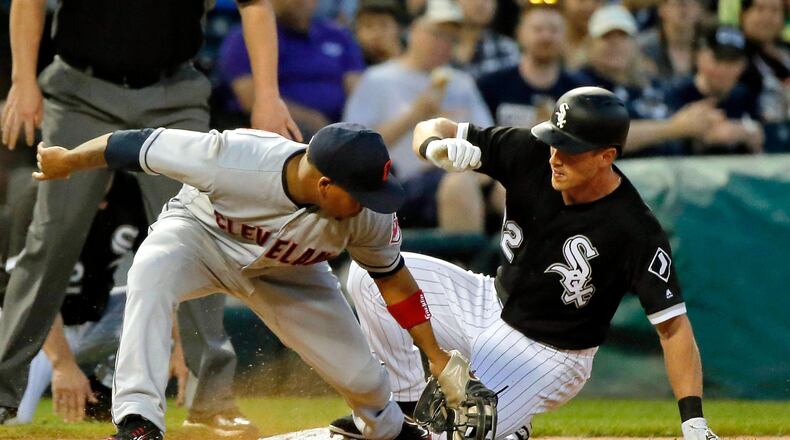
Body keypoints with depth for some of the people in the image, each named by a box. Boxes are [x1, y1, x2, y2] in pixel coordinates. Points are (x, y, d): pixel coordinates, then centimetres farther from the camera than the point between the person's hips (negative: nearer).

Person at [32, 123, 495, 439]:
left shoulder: (369, 217, -29)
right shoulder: (232, 159, -42)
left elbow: (392, 278, -8)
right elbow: (138, 145, -28)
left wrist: (437, 357, -4)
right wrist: (68, 161, -12)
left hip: (288, 274, 3)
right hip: (201, 233, -3)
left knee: (361, 376, 0)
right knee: (151, 273, -37)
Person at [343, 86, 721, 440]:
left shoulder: (636, 232, -29)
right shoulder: (530, 155, -16)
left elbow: (672, 325, -26)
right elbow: (431, 129, -10)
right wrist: (438, 147, -36)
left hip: (545, 355, -6)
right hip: (492, 305, 6)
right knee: (370, 275, -9)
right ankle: (409, 407, 4)